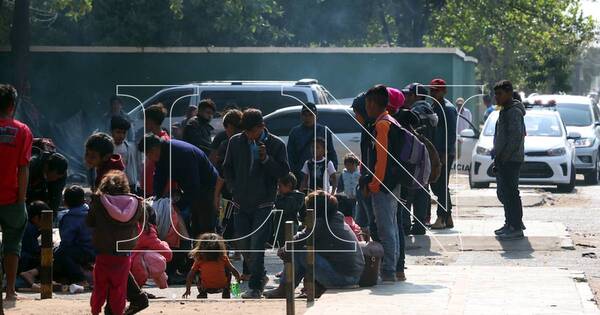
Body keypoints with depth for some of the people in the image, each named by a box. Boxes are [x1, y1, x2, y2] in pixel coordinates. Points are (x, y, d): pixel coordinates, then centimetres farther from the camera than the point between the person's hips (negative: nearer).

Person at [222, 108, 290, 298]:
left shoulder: (276, 145, -2)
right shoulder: (236, 142, 7)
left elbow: (284, 171, -4)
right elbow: (227, 168, 16)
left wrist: (266, 159, -18)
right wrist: (234, 189, 5)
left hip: (263, 204, -4)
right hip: (242, 202, 4)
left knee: (257, 245, -11)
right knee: (244, 245, 9)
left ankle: (256, 286, -8)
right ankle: (259, 277, 27)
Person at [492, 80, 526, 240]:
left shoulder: (514, 112, -13)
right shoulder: (505, 111, 19)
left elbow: (515, 137, -21)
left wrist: (503, 157, -21)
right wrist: (498, 157, 17)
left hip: (510, 160, -11)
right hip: (503, 160, 11)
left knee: (510, 194, -10)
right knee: (503, 193, 16)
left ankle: (516, 228, -8)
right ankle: (510, 223, 25)